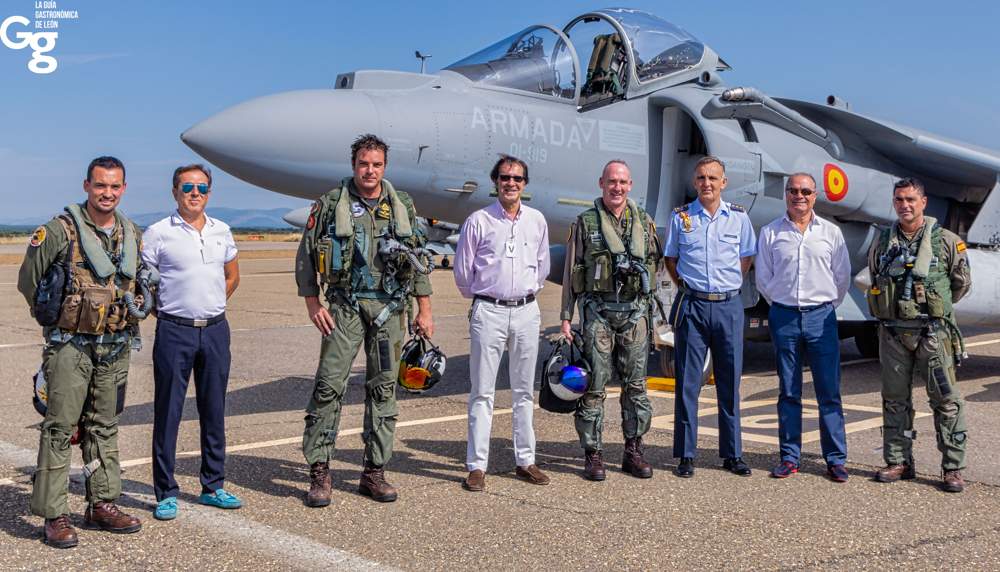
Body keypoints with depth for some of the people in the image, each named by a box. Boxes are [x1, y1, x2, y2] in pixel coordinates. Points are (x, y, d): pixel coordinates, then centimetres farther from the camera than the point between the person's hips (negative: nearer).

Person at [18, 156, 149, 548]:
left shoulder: (133, 235, 7)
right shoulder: (60, 231, -9)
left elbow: (141, 283, 21)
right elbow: (28, 281, -2)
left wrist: (131, 316, 11)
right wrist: (56, 318, 3)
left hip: (115, 347, 5)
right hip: (70, 345, -5)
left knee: (105, 427, 12)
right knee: (60, 428, -3)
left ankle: (102, 506, 22)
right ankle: (54, 515, 4)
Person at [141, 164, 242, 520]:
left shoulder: (222, 232, 9)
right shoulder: (158, 233, -4)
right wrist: (167, 310, -2)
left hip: (216, 330, 4)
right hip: (174, 331, -4)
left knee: (214, 411, 11)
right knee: (167, 412, 1)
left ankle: (213, 486, 22)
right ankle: (166, 493, 11)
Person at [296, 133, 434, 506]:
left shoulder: (402, 207, 8)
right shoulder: (331, 205, 1)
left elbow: (419, 261, 11)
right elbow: (306, 256, 3)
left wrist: (424, 310, 7)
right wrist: (313, 305, -4)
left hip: (390, 308, 3)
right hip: (345, 307, -3)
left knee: (383, 389, 6)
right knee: (329, 385, -6)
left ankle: (375, 472, 14)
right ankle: (319, 472, 3)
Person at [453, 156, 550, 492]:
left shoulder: (537, 221, 8)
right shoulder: (478, 221, -3)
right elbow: (462, 270, 4)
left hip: (527, 312, 3)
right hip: (488, 312, -3)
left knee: (524, 391, 10)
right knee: (482, 392, -1)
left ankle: (525, 461, 19)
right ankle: (477, 466, 4)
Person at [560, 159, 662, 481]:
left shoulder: (644, 222, 9)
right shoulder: (585, 223, 2)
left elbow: (655, 262, 16)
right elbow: (571, 273, 2)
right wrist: (566, 317, -3)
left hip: (635, 312, 3)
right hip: (598, 311, -3)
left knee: (635, 384, 7)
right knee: (594, 385, -1)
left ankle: (633, 452, 18)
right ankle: (593, 454, 7)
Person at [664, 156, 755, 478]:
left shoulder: (738, 217, 6)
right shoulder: (681, 217, 3)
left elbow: (747, 255, 17)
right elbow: (670, 258, 13)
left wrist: (731, 284, 8)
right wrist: (685, 285, 3)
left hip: (729, 306, 1)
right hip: (692, 306, -1)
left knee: (730, 382, 6)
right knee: (688, 382, 1)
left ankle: (732, 454, 16)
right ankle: (685, 455, 8)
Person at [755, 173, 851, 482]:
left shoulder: (831, 232, 7)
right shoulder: (770, 232, 6)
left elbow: (842, 276, 13)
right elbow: (762, 277, 11)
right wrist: (782, 304, 11)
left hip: (821, 316, 0)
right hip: (783, 317, 0)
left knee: (829, 391, -1)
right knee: (788, 392, 6)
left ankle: (836, 459, 6)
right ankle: (790, 457, 13)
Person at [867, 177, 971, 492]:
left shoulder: (946, 241, -3)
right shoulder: (882, 243, 6)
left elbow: (962, 283, 8)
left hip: (932, 333, -3)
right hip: (893, 333, 3)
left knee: (946, 399, -1)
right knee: (895, 399, 8)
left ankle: (953, 467, 6)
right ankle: (898, 462, 18)